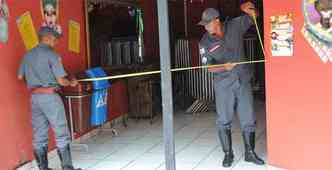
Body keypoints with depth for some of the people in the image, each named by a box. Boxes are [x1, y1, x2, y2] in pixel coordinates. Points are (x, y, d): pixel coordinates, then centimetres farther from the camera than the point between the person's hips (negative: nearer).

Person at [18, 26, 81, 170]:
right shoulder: (51, 54, -9)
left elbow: (20, 76, 14)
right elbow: (61, 80, -11)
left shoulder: (27, 55, 9)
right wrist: (71, 83, 9)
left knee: (39, 136, 9)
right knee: (61, 135, 1)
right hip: (50, 96, -6)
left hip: (34, 97, 7)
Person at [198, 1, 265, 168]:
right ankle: (228, 154, 20)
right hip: (223, 85, -1)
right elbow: (209, 67, -6)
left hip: (243, 81, 2)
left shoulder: (235, 26, -4)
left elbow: (254, 16, 10)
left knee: (248, 119, 7)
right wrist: (224, 67, -24)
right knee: (224, 121, 4)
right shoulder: (205, 42, -8)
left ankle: (250, 153, 21)